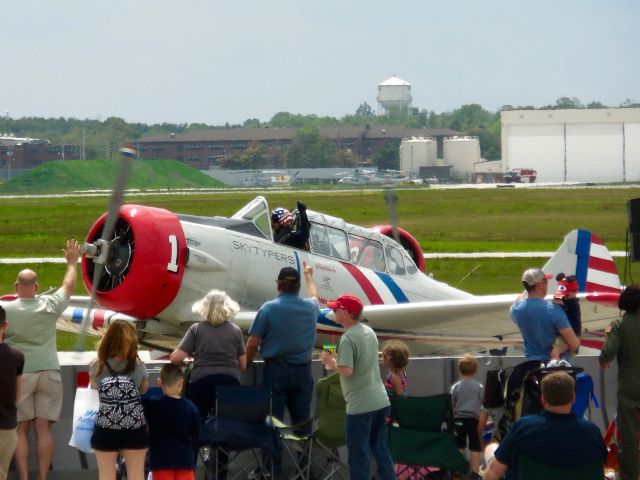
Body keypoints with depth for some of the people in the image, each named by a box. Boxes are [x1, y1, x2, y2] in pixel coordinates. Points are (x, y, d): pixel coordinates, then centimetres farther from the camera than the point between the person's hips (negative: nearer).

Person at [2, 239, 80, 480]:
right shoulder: (50, 306, 0)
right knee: (44, 428, 2)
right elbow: (68, 286, 16)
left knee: (21, 429, 2)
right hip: (48, 372, 2)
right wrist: (72, 263, 31)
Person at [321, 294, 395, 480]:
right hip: (381, 402, 8)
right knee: (382, 452, 15)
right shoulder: (369, 332, 10)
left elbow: (347, 371, -25)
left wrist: (332, 362, -7)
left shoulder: (348, 339, -17)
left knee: (359, 456, 0)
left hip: (360, 407, -8)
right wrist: (338, 360, 17)